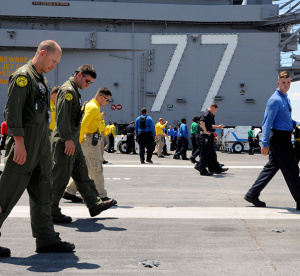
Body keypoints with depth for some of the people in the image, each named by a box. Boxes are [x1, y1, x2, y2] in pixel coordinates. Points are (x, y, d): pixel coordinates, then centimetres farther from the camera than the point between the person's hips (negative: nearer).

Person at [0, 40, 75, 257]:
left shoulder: (42, 80, 20)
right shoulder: (23, 76, -9)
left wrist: (44, 144, 19)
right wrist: (19, 143, -23)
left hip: (42, 145, 10)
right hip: (25, 144, -10)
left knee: (42, 193, 10)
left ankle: (46, 239, 17)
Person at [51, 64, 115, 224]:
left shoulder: (74, 91, 19)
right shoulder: (67, 90, -13)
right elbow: (62, 117, -22)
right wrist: (68, 139, -26)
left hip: (73, 141, 11)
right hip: (65, 142, -11)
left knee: (82, 174, 14)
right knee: (60, 177, -4)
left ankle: (94, 204, 22)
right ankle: (52, 212, 5)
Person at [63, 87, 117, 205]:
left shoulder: (93, 106, 20)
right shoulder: (93, 107, -14)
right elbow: (83, 124, -22)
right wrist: (79, 141, -17)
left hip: (92, 141, 10)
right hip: (90, 141, -10)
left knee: (86, 169, 13)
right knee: (97, 168, -7)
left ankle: (69, 191, 18)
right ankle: (102, 196, -3)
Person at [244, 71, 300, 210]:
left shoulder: (286, 99, 17)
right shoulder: (275, 100, -14)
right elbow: (267, 122, -18)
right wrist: (265, 143, -22)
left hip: (283, 138, 10)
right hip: (279, 137, -10)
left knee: (272, 167, 12)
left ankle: (252, 194, 16)